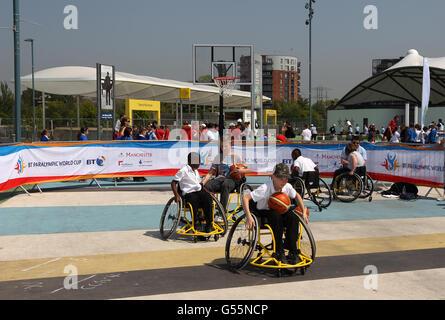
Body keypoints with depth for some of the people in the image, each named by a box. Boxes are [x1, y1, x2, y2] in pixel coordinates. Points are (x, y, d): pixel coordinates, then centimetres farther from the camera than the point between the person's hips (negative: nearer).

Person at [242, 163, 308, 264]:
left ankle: (292, 253, -19)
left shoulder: (287, 187, -11)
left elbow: (296, 196, 11)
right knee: (276, 216, -36)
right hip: (262, 213, -5)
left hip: (278, 211, 5)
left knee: (293, 217, -25)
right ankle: (279, 252, -25)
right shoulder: (265, 188, -28)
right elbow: (245, 198, -32)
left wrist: (304, 211, 3)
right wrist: (249, 217, -41)